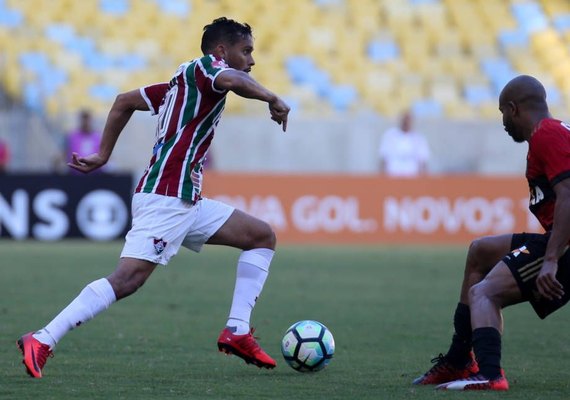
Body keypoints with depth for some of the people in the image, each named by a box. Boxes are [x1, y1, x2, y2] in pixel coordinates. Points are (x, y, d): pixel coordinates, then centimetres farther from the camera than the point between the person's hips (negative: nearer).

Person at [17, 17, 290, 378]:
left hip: (185, 202, 10)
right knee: (127, 280, -20)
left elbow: (125, 101, 27)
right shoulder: (204, 67, -3)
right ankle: (41, 341, -21)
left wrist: (103, 155, 27)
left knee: (263, 236, 13)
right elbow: (231, 80, -28)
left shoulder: (183, 83, 22)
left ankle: (237, 332, 6)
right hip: (165, 197, -10)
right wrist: (272, 98, -14)